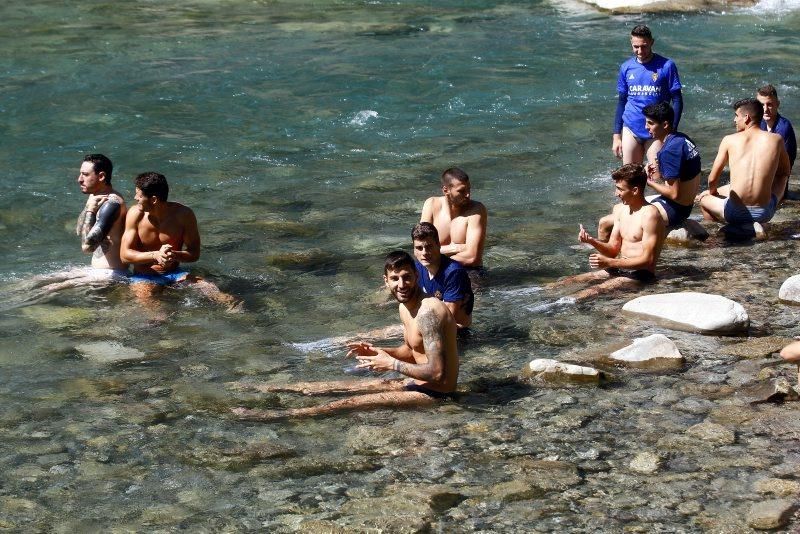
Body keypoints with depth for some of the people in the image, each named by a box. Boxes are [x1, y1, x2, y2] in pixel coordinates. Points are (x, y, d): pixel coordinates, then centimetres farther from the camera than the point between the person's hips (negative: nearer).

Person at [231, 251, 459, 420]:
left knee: (350, 402, -13)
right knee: (341, 386, 13)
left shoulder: (427, 312, -26)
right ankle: (267, 388, 21)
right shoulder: (405, 306, 4)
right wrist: (377, 352, 1)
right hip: (417, 382, 9)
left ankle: (276, 415, -9)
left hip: (434, 392, -9)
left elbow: (437, 372, -29)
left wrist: (392, 364, -18)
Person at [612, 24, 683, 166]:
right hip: (631, 129, 3)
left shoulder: (666, 66, -5)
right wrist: (616, 135, 9)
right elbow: (621, 102, 12)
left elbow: (677, 101, -3)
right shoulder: (626, 67, 6)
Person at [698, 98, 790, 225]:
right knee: (781, 178, 33)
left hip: (735, 214, -1)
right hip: (764, 213, 1)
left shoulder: (729, 140, -2)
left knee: (703, 197, 31)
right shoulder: (776, 140, 1)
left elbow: (712, 179, 4)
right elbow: (784, 173, 17)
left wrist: (713, 192, 26)